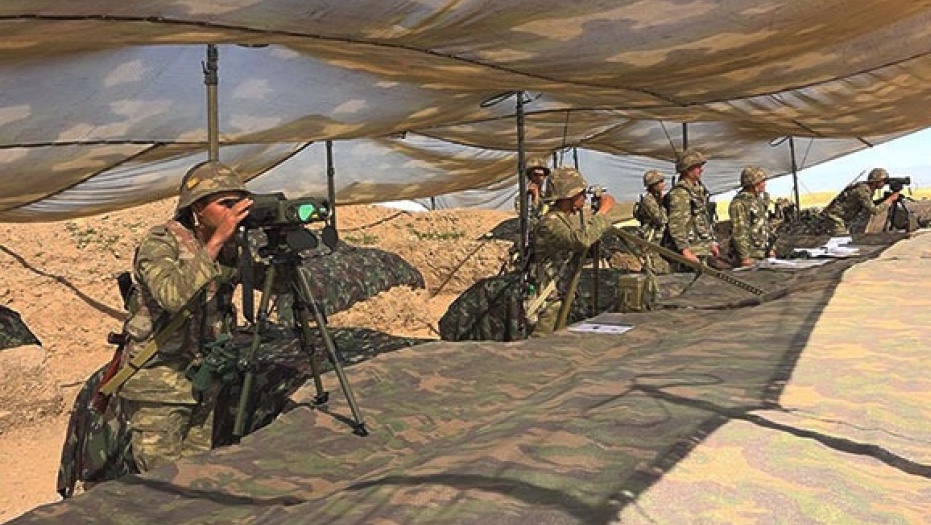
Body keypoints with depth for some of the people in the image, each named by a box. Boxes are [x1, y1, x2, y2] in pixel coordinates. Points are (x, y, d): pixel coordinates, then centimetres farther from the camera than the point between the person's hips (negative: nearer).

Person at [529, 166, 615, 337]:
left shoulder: (575, 214, 6)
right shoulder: (549, 224, -23)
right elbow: (582, 239, -37)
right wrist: (602, 212, -27)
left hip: (568, 292, 9)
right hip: (551, 297, -8)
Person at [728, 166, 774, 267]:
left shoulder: (759, 200, 15)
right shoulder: (739, 203, -15)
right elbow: (739, 233, -19)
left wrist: (770, 248, 19)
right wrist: (744, 257, -21)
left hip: (763, 254, 9)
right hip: (749, 255, -9)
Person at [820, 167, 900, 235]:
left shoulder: (868, 189, 7)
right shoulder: (863, 190, -22)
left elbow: (871, 206, 14)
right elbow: (874, 210, -23)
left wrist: (885, 198, 3)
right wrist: (890, 199, -13)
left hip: (843, 220, 10)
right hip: (834, 217, -10)